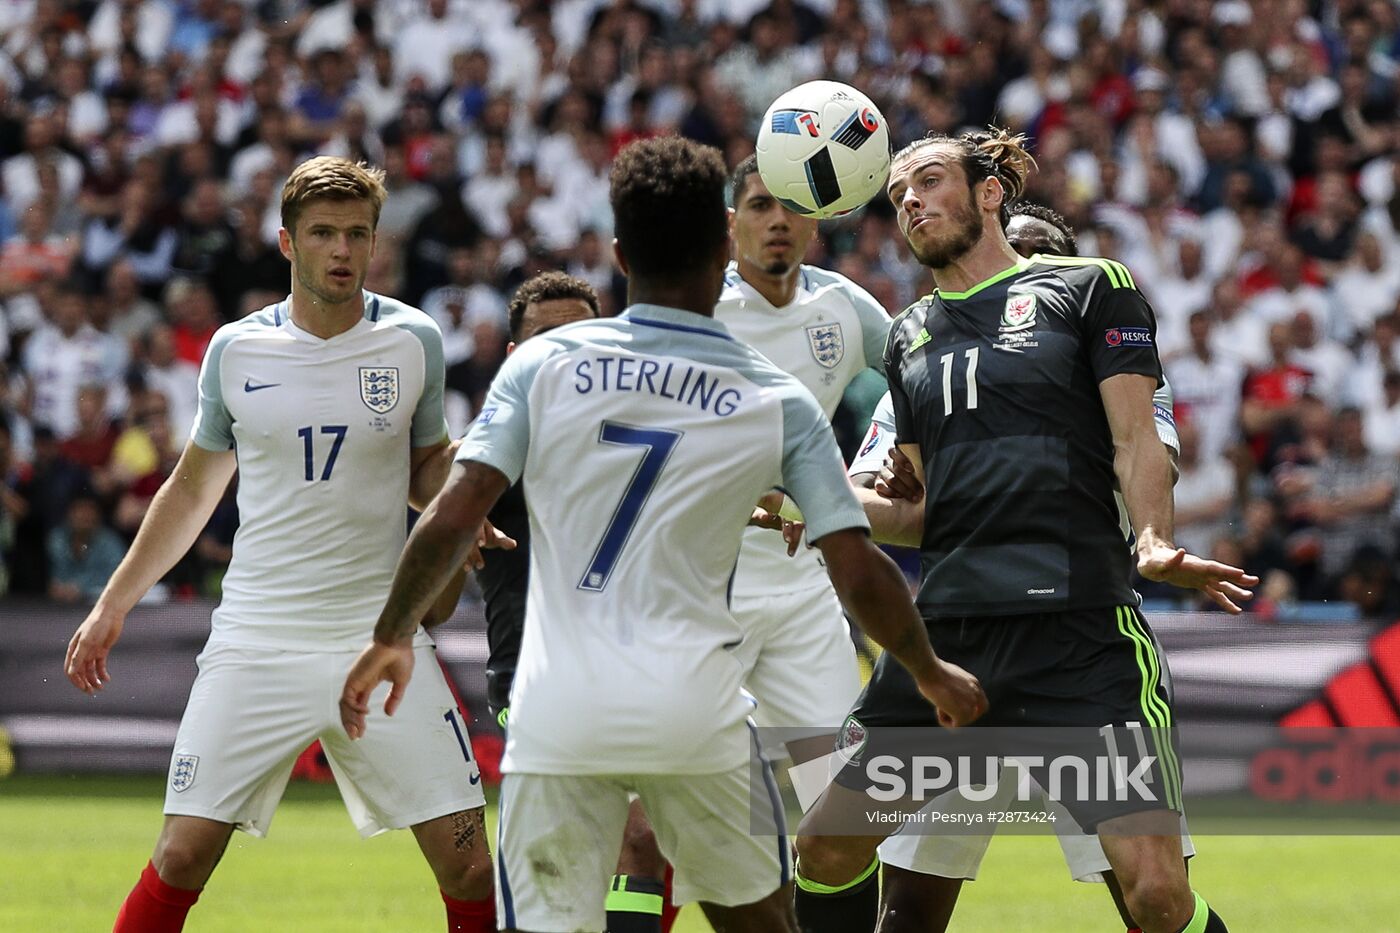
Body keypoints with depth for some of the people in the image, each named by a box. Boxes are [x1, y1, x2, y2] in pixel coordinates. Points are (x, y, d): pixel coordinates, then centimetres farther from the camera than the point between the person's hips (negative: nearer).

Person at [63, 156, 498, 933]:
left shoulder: (412, 341, 1)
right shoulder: (236, 350, 2)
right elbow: (193, 488, 16)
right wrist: (112, 604, 17)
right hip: (255, 641, 0)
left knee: (468, 865, -7)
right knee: (181, 857, -6)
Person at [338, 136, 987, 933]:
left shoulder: (544, 364, 1)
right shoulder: (778, 401, 2)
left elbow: (452, 520, -4)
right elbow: (860, 574, 2)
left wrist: (391, 638, 11)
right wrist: (933, 674, 19)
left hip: (559, 711, 0)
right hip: (694, 711, 0)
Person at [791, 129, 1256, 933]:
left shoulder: (1088, 288, 7)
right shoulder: (910, 336, 22)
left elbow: (1136, 443, -1)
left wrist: (1155, 544, -19)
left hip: (1080, 626, -5)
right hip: (947, 623, 6)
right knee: (827, 847, 3)